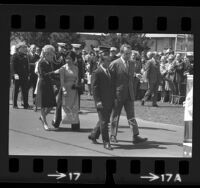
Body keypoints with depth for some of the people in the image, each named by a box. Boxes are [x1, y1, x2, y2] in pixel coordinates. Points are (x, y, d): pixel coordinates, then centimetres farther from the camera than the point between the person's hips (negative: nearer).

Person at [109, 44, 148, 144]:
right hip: (118, 94, -5)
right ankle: (113, 136, 16)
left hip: (129, 95, 5)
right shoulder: (114, 64, -8)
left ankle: (135, 136, -4)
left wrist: (132, 92, 13)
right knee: (115, 116, 5)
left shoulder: (131, 64, 12)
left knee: (131, 116, 0)